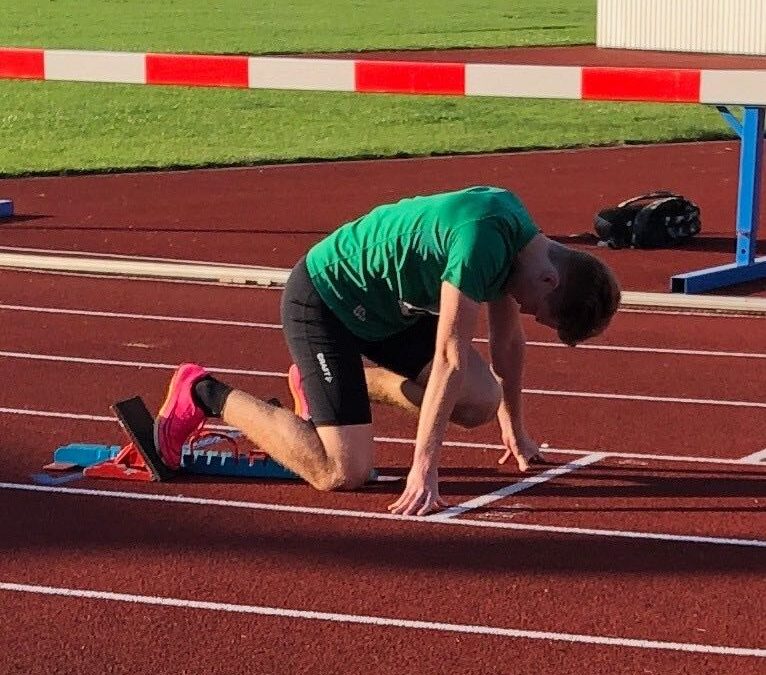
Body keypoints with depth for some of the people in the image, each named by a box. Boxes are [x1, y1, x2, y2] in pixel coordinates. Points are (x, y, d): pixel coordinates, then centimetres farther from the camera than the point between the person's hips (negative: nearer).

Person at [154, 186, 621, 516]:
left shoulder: (517, 234, -2)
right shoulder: (482, 242, -30)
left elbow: (508, 338, 13)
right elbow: (451, 358, -31)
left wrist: (514, 429, 23)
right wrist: (423, 471, -30)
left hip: (388, 308, 10)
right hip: (322, 299, -9)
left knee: (481, 402, -4)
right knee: (343, 473, -16)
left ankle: (337, 381, 16)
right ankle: (205, 394, 0)